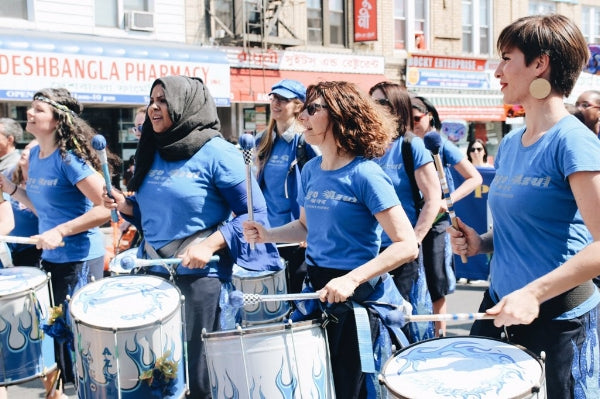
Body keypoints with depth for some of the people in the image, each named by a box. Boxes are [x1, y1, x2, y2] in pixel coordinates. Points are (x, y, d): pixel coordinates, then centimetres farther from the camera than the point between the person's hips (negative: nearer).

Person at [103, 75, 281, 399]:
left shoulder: (217, 153, -10)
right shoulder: (153, 153, 10)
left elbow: (254, 212, -12)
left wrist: (211, 244, -22)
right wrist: (125, 205, 0)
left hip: (200, 274, -6)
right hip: (154, 270, 7)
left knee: (200, 373, 3)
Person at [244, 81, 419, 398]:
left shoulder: (365, 174, -17)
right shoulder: (311, 170, 5)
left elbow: (407, 246, -21)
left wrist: (352, 279, -30)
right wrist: (268, 235, 1)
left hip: (357, 297, -7)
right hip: (315, 289, 7)